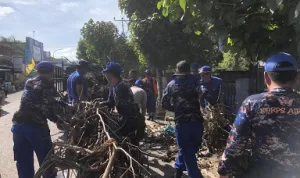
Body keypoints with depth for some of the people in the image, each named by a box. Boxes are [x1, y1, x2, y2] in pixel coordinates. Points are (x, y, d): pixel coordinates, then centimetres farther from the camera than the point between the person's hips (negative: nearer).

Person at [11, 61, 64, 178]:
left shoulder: (29, 83, 14)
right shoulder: (47, 86, -7)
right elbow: (47, 110, -15)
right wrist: (58, 121, -1)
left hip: (18, 125, 6)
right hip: (36, 126, -6)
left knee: (23, 162, 15)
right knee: (46, 160, 13)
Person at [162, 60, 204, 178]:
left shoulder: (172, 84, 9)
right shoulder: (197, 82, 7)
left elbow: (165, 104, 10)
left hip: (181, 121, -1)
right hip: (197, 120, 1)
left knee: (187, 152, 9)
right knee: (190, 149, 22)